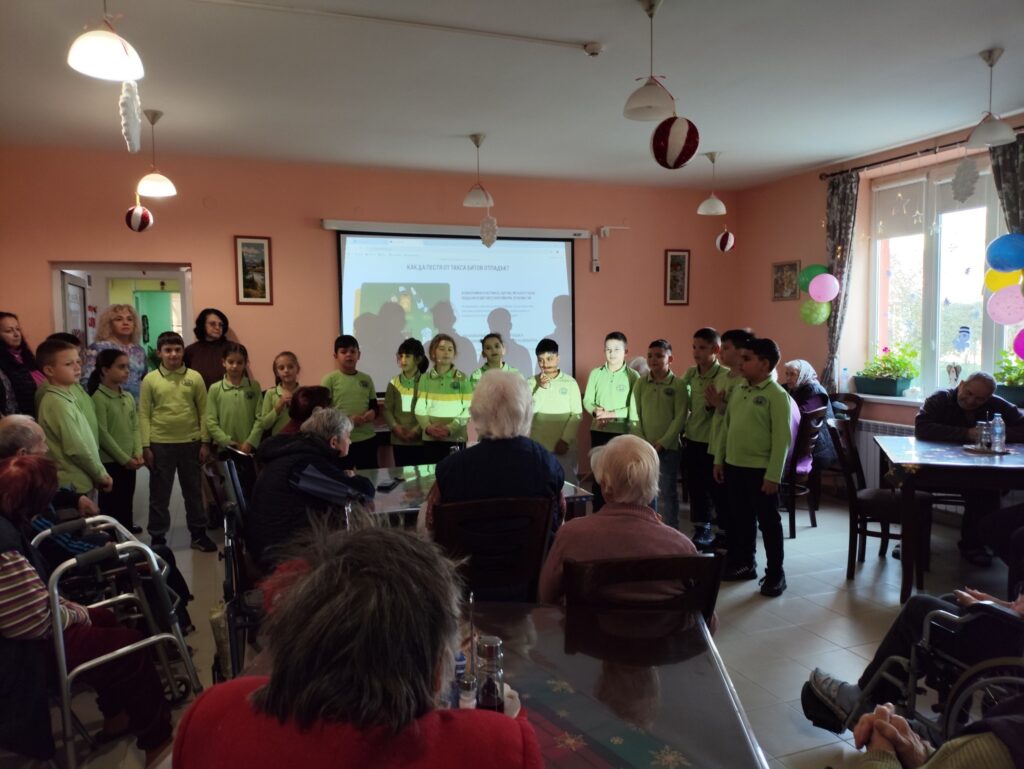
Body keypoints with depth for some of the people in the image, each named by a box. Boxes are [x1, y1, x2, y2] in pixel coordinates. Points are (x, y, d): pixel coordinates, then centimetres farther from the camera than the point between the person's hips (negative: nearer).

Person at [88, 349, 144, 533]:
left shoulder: (128, 397, 9)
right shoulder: (98, 398, -13)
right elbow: (102, 434, -16)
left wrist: (138, 453, -4)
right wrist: (124, 458, -15)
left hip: (129, 462, 7)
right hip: (110, 462, -7)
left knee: (126, 503, 17)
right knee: (110, 506, 3)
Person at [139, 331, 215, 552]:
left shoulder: (195, 377, 1)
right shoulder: (150, 379, -1)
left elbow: (203, 412, 2)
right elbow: (144, 414, -1)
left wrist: (205, 442, -1)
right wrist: (146, 446, -6)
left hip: (190, 443, 1)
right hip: (160, 444, -1)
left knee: (193, 491, 12)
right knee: (159, 494, 9)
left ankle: (198, 534, 24)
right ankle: (158, 537, 22)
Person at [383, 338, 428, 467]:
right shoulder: (394, 383, 8)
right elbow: (387, 409, 6)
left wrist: (418, 429, -16)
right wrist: (395, 426, -11)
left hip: (421, 440, -3)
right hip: (398, 440, 3)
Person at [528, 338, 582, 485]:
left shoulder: (570, 382, -1)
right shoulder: (532, 382, 3)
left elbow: (577, 414, -2)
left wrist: (565, 440, -10)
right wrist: (541, 388, -14)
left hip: (564, 445, -1)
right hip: (538, 445, 1)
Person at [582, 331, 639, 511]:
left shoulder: (633, 376, -3)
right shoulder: (596, 373, 5)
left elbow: (636, 407, -10)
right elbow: (587, 401, 5)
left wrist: (613, 414, -17)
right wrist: (596, 410, -15)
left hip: (623, 432, -3)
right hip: (599, 431, 3)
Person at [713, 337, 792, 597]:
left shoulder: (776, 395, -13)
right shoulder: (738, 391, 9)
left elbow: (782, 439, -16)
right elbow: (725, 428, 14)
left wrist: (773, 475, -18)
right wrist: (719, 460, 12)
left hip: (760, 469, -7)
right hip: (734, 466, 7)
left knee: (768, 522, 5)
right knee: (741, 519, 17)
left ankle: (776, 574, 17)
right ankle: (746, 564, 33)